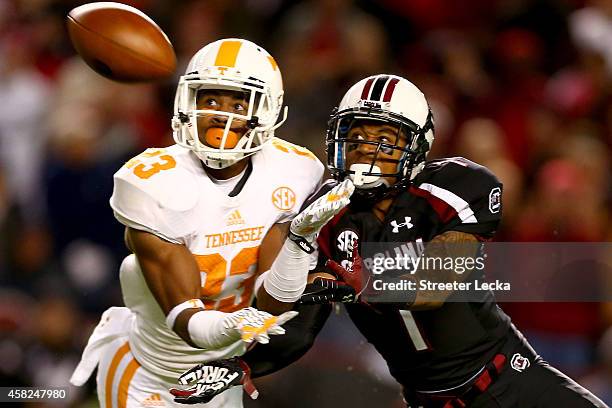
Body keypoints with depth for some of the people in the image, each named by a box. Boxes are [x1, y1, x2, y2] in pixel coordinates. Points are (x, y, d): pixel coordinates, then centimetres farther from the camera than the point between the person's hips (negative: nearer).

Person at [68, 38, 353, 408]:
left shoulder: (289, 175, -12)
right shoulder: (154, 183, -21)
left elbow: (273, 306, -14)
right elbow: (187, 319, -24)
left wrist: (301, 238, -28)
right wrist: (224, 329, -44)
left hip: (220, 376, 3)